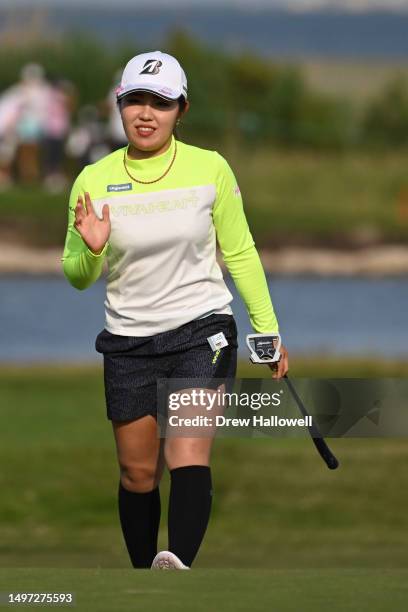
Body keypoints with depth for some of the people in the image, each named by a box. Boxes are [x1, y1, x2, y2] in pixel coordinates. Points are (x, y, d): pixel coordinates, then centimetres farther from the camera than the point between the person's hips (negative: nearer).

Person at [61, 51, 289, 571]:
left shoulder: (210, 169, -3)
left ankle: (179, 564, -40)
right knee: (137, 472, 5)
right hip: (128, 343, 2)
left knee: (188, 455, -21)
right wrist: (91, 250, -16)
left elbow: (240, 253, 8)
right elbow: (76, 276, 7)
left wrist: (267, 329, 8)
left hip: (202, 331, -2)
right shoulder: (94, 182, -1)